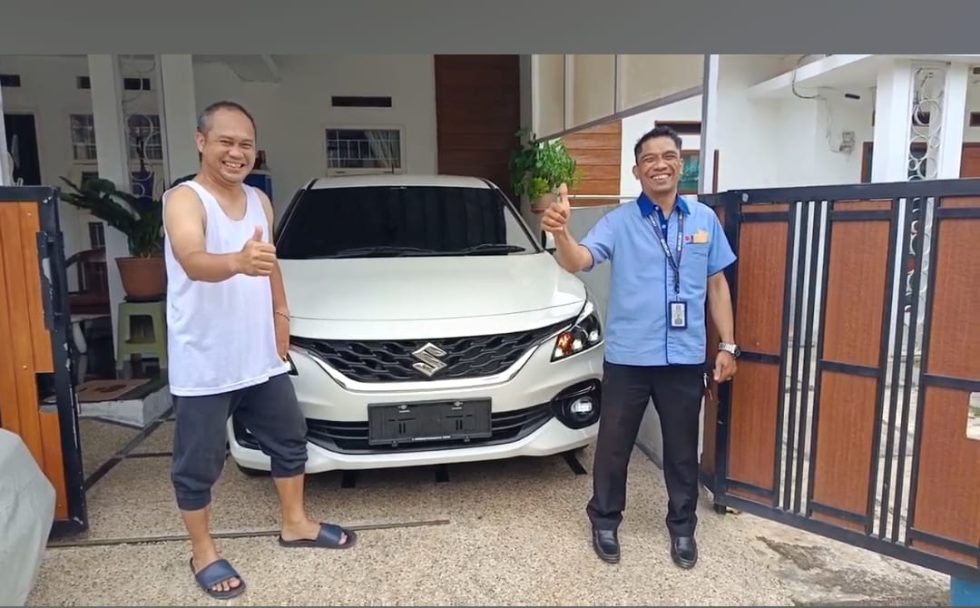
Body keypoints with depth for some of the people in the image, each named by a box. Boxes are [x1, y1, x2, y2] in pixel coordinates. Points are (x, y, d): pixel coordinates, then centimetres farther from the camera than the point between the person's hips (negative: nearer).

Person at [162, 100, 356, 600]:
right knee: (198, 464, 8)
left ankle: (295, 524, 38)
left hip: (261, 357, 7)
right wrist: (237, 263, -55)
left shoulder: (260, 201, 7)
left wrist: (281, 311, 15)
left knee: (289, 440, 18)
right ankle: (203, 554, 29)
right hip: (203, 365, -6)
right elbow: (193, 261, -35)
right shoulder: (184, 200, -15)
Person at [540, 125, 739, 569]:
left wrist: (728, 345, 7)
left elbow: (716, 285, 11)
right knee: (613, 446, 10)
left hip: (685, 358, 2)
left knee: (682, 449, 16)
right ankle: (605, 522, 31)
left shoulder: (705, 219, 5)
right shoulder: (618, 222, -4)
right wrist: (560, 233, -43)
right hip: (628, 357, -2)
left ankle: (682, 526, 36)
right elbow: (577, 262, -21)